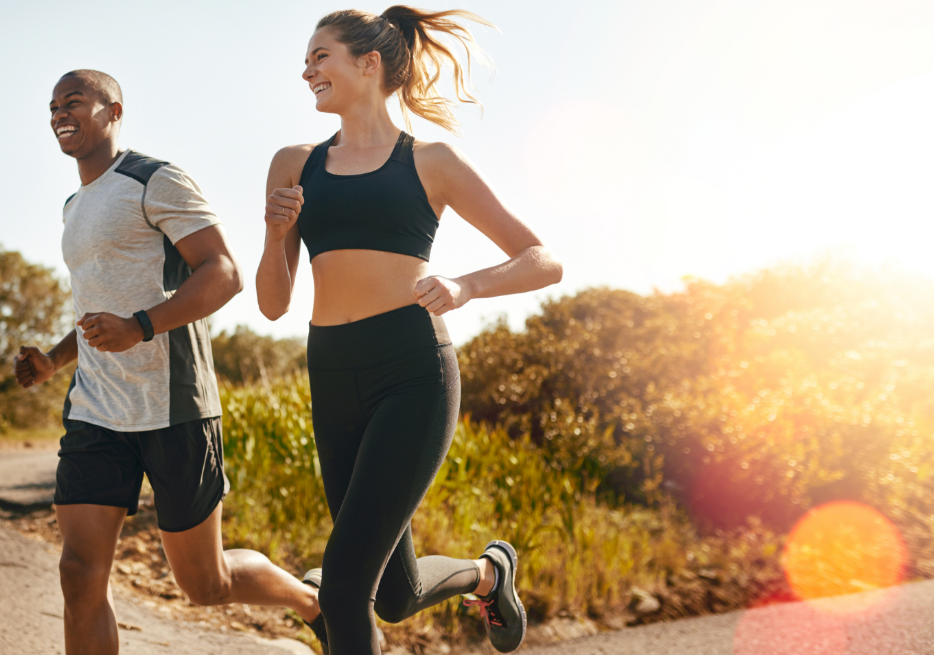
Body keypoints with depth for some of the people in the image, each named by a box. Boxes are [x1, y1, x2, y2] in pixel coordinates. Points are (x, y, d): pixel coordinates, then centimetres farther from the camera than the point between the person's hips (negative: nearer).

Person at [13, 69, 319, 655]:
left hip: (172, 410, -7)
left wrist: (139, 327, -27)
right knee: (82, 574, -6)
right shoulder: (76, 208, 21)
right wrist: (53, 359, 13)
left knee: (207, 584, 4)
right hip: (95, 415, 7)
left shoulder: (157, 182, -5)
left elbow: (225, 273, -14)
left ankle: (314, 600, 34)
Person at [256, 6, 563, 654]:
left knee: (345, 583, -14)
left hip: (413, 376, -5)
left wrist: (465, 286, -14)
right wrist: (276, 234, -5)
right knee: (397, 595, 13)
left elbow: (545, 262, 4)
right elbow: (274, 304, 14)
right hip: (333, 381, 5)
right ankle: (487, 571, 44)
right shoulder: (294, 166, 13)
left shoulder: (431, 163, 4)